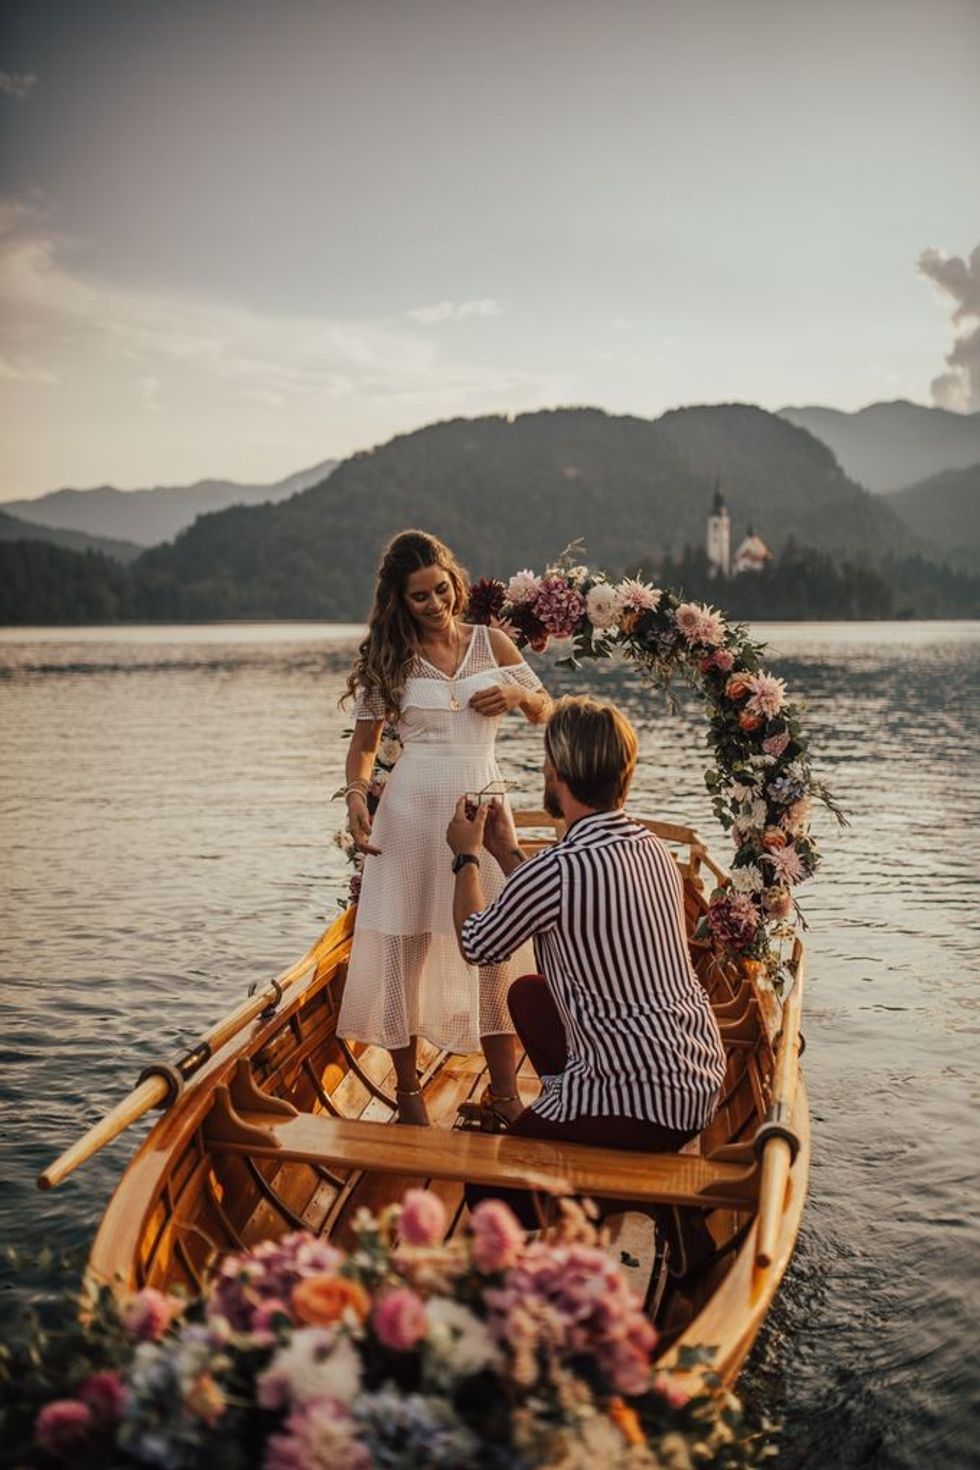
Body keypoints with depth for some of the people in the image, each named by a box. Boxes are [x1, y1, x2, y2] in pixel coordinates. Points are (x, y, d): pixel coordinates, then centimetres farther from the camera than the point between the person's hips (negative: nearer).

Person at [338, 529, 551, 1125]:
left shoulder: (491, 643, 7)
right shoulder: (389, 659, 4)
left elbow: (547, 711, 15)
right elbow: (365, 742, 8)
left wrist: (517, 695, -6)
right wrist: (357, 794, -11)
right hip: (411, 808, -1)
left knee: (494, 948, 3)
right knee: (404, 946, 2)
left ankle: (506, 1095, 13)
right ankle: (408, 1091, 15)